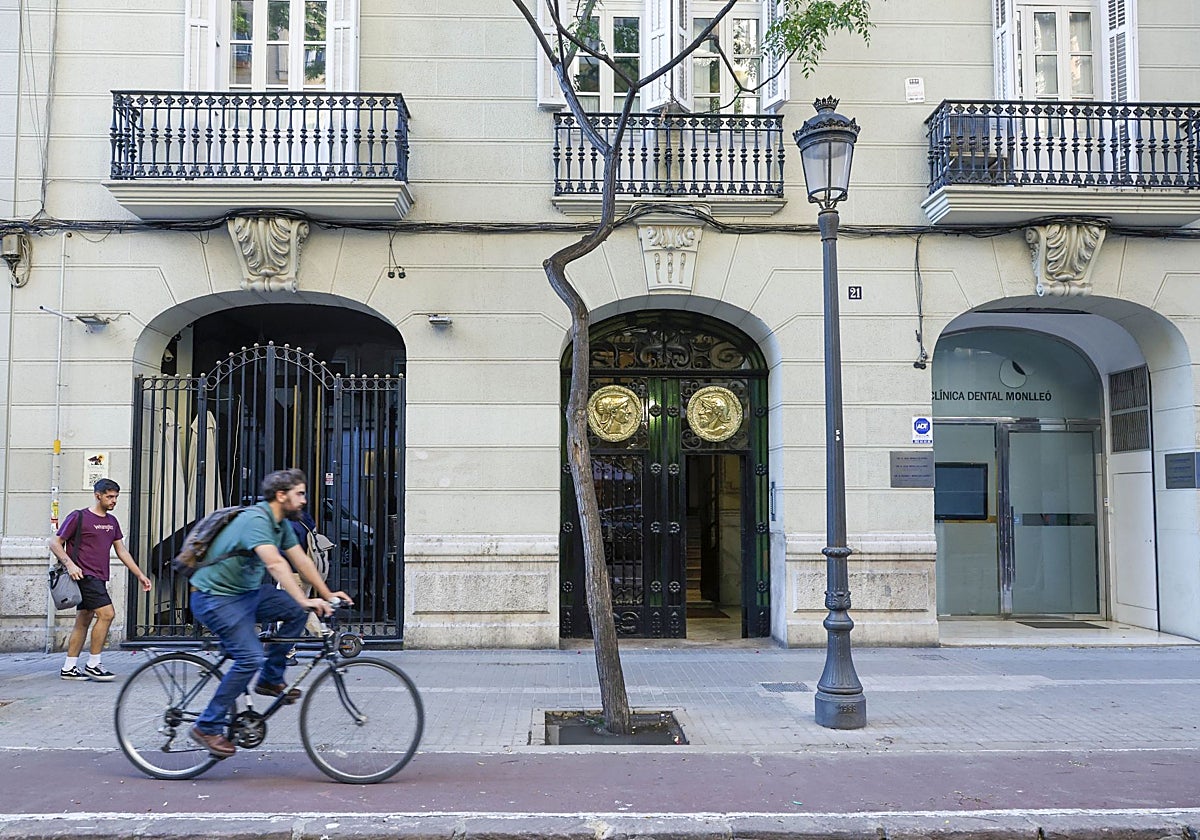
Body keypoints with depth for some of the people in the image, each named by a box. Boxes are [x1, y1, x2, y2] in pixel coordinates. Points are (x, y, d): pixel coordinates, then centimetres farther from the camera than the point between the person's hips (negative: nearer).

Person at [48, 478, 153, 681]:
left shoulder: (112, 521, 16)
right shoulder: (78, 517, -5)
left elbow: (122, 551, 20)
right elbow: (55, 543, -4)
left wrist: (140, 575, 14)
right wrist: (69, 564, -19)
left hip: (99, 579, 8)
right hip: (84, 575, -8)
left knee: (83, 622, 10)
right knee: (107, 613, -17)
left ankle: (68, 668, 16)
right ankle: (93, 665, -9)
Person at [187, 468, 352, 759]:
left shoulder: (282, 524, 6)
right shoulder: (255, 519, -24)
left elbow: (301, 561, 10)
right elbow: (275, 563, -37)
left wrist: (327, 595, 5)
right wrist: (304, 600, -44)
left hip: (247, 593, 9)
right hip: (215, 597, -9)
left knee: (297, 612, -6)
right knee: (251, 657, -21)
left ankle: (270, 679, 7)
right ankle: (207, 726, -8)